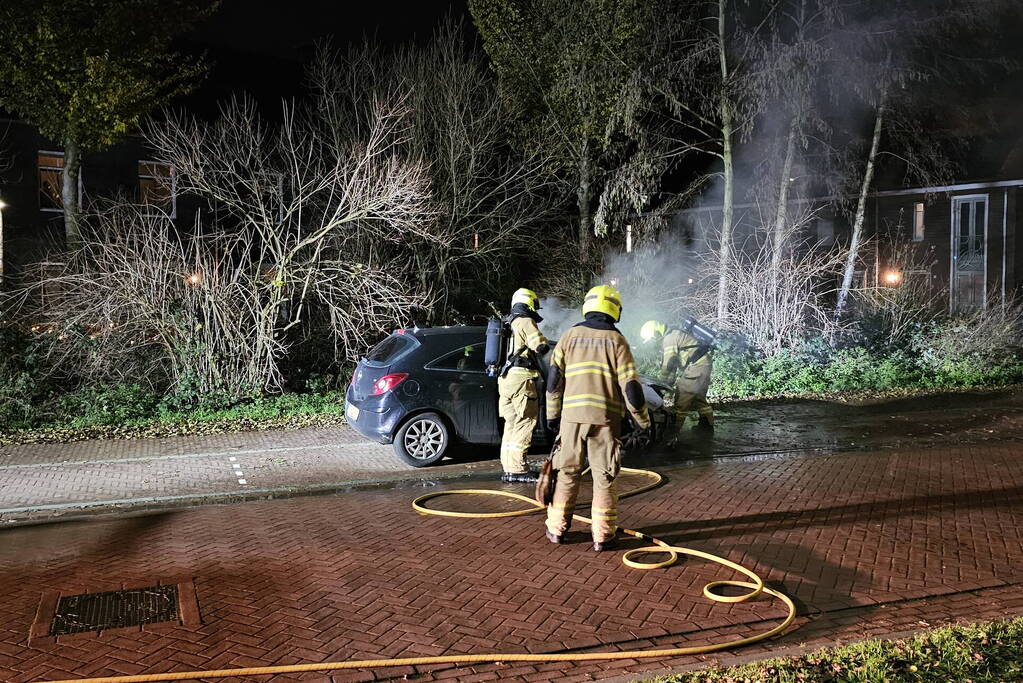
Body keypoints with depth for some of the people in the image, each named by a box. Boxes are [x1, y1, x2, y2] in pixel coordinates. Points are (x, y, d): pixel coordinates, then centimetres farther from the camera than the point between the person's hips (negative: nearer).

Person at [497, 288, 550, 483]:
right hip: (521, 378, -9)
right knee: (525, 422, -8)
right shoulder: (525, 322, -7)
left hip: (505, 379, 9)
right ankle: (517, 469, -11)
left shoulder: (508, 324, 21)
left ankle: (508, 468, 15)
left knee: (512, 423, 13)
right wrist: (544, 342, 4)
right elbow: (541, 346, -16)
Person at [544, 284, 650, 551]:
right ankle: (602, 536, 8)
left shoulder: (569, 337, 6)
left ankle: (556, 529, 19)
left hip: (572, 416, 2)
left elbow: (554, 380, 6)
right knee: (604, 477, 6)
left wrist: (552, 414, 16)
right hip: (605, 418, -2)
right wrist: (644, 421, 5)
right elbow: (630, 386, -4)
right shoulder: (616, 340, -1)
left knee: (567, 473, 13)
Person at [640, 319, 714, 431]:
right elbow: (677, 357, 22)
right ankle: (707, 424, 27)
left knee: (683, 395, -8)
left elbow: (668, 361, -16)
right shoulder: (674, 333, 19)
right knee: (699, 396, 20)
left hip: (697, 365, -10)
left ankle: (676, 425, -7)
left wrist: (664, 377, 0)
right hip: (705, 362, 10)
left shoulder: (669, 337, -14)